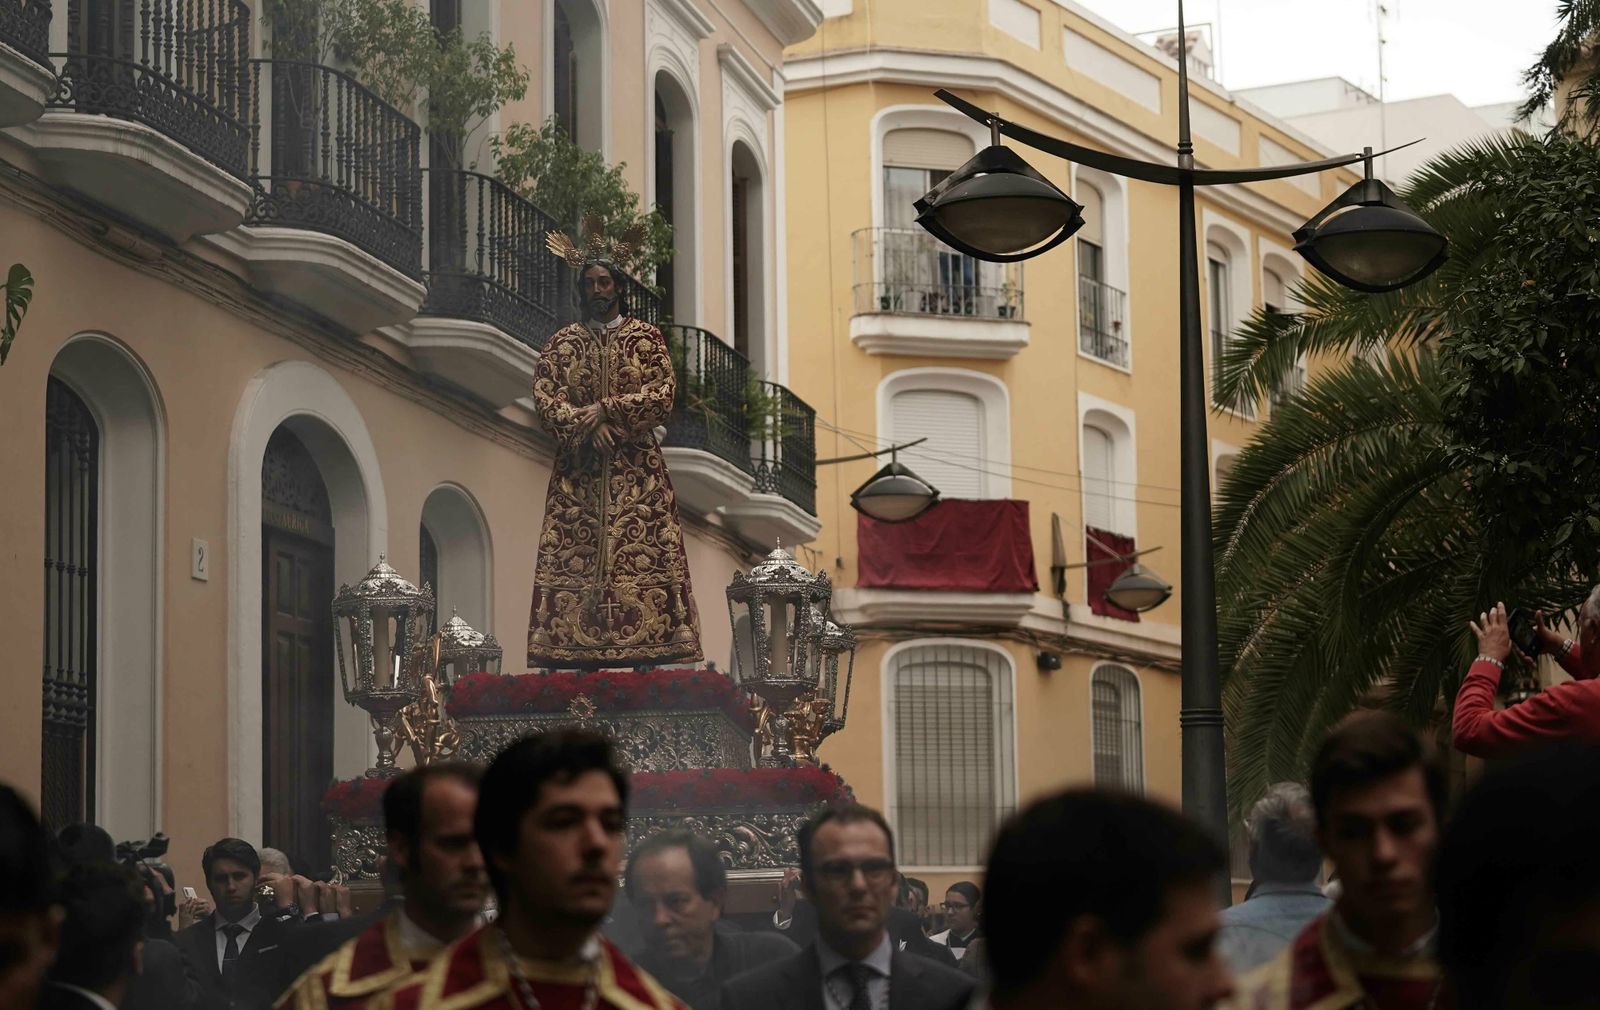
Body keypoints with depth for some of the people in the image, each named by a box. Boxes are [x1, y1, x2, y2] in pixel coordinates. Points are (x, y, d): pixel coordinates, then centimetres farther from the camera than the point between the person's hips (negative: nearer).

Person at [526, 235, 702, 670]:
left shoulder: (648, 338, 8)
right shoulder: (562, 342, 11)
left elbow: (662, 396, -3)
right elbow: (544, 397, 0)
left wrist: (606, 409, -12)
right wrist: (587, 425, -15)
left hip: (637, 468, -1)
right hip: (579, 468, 1)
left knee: (646, 552, -8)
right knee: (576, 555, -8)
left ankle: (647, 652, -11)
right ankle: (581, 650, -11)